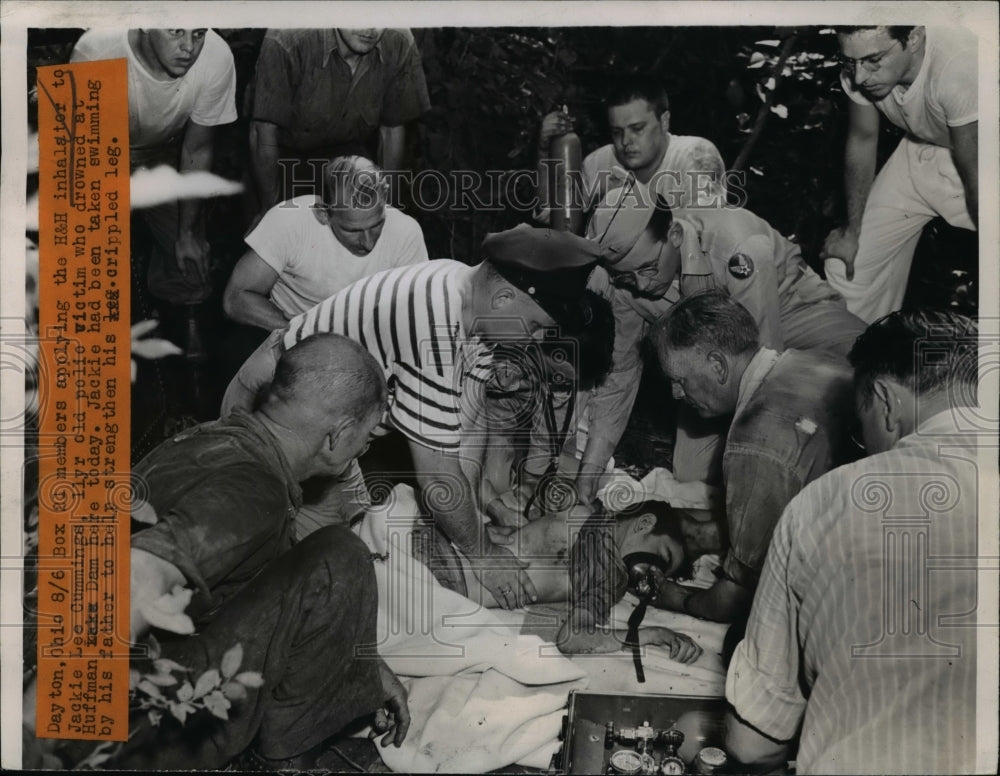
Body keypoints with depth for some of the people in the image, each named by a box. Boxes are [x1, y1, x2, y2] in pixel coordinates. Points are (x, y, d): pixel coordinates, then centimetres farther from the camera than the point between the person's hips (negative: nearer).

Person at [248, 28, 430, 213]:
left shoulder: (400, 45, -20)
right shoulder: (287, 44, -32)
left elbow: (392, 129, -6)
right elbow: (264, 133, -23)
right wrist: (269, 209, -17)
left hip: (348, 146, 3)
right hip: (286, 150, -2)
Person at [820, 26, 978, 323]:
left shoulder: (960, 66, -38)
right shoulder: (860, 67, -23)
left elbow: (977, 173, -29)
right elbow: (862, 140, -5)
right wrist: (852, 230, 1)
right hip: (922, 151, 5)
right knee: (848, 264, 2)